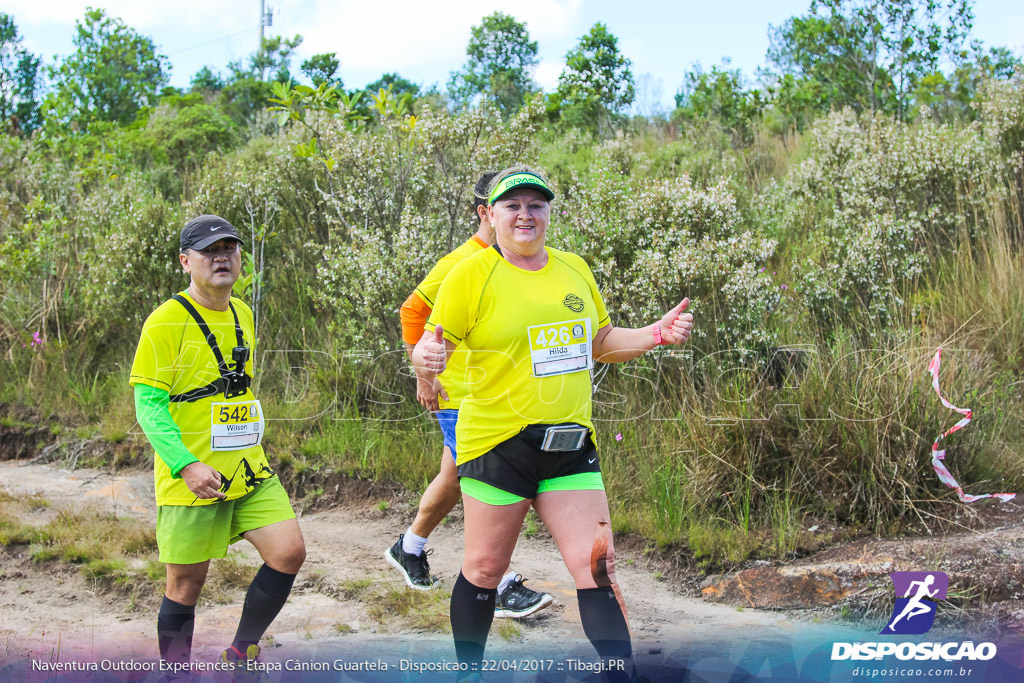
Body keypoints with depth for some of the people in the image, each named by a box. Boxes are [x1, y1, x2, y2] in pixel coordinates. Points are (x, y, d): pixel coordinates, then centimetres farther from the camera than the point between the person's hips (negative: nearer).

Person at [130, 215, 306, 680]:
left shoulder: (241, 315, 12)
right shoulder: (167, 322, -11)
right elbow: (148, 405, -14)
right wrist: (185, 466, -25)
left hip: (249, 471, 6)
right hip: (192, 478, -6)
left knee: (289, 552, -5)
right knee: (185, 587, 2)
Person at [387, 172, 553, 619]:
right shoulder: (462, 263, -16)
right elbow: (413, 311, -13)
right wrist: (424, 375, -13)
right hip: (458, 395, -8)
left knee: (454, 479, 18)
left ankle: (409, 549, 38)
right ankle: (505, 587, -6)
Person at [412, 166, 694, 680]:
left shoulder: (574, 268, 11)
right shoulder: (471, 275, -6)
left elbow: (601, 344, 21)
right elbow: (433, 345, -6)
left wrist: (657, 334, 6)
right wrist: (425, 360, -30)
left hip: (571, 443, 4)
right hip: (496, 442, -4)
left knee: (597, 567, -2)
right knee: (484, 569, 6)